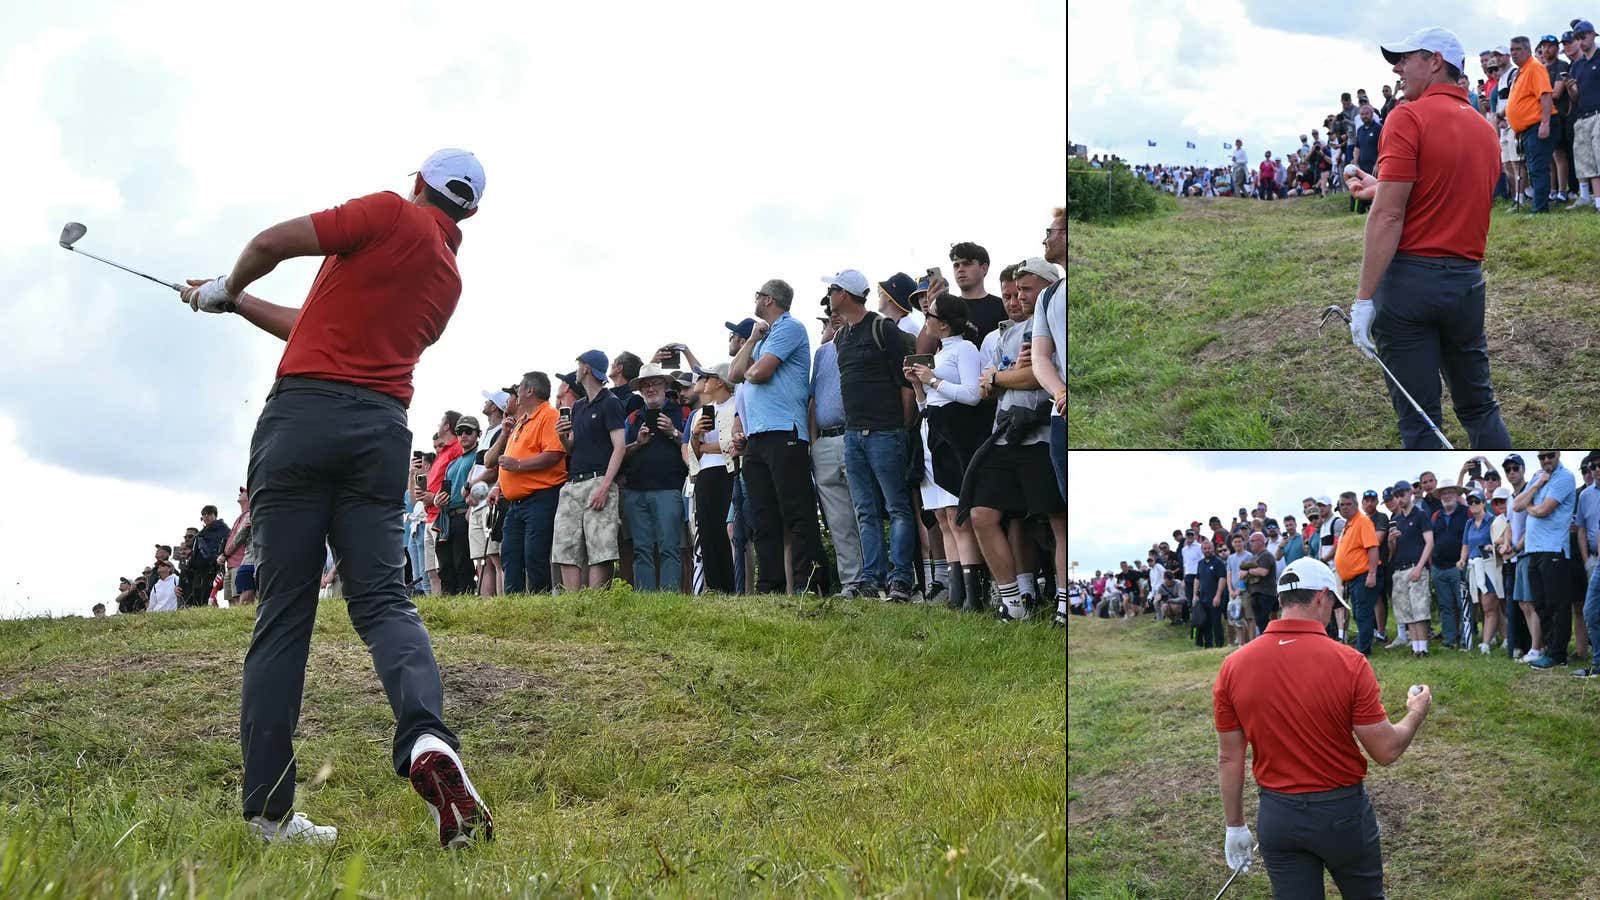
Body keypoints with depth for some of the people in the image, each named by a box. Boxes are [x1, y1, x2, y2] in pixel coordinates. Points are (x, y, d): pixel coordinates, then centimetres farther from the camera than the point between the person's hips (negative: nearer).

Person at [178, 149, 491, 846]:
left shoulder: (392, 214, 4)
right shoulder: (450, 281, 23)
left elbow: (271, 243, -6)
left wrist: (228, 287, 15)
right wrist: (237, 306, 37)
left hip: (304, 411, -4)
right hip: (382, 428, 4)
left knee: (283, 610, 0)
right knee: (382, 597, 2)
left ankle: (267, 808, -2)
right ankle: (425, 737, -28)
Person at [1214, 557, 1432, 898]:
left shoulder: (1233, 667, -9)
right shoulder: (1349, 663, -17)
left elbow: (1229, 759, -2)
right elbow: (1386, 751, -12)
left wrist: (1235, 827, 10)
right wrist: (1416, 713, 9)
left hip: (1277, 815, 2)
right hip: (1342, 812, -2)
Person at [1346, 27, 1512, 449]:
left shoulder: (1408, 118, -9)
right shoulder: (1485, 129, 12)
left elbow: (1389, 216, -15)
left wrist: (1364, 299, -15)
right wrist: (1383, 189, 28)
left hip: (1411, 276, -6)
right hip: (1467, 281, 6)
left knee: (1418, 419, 1)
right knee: (1478, 406, 17)